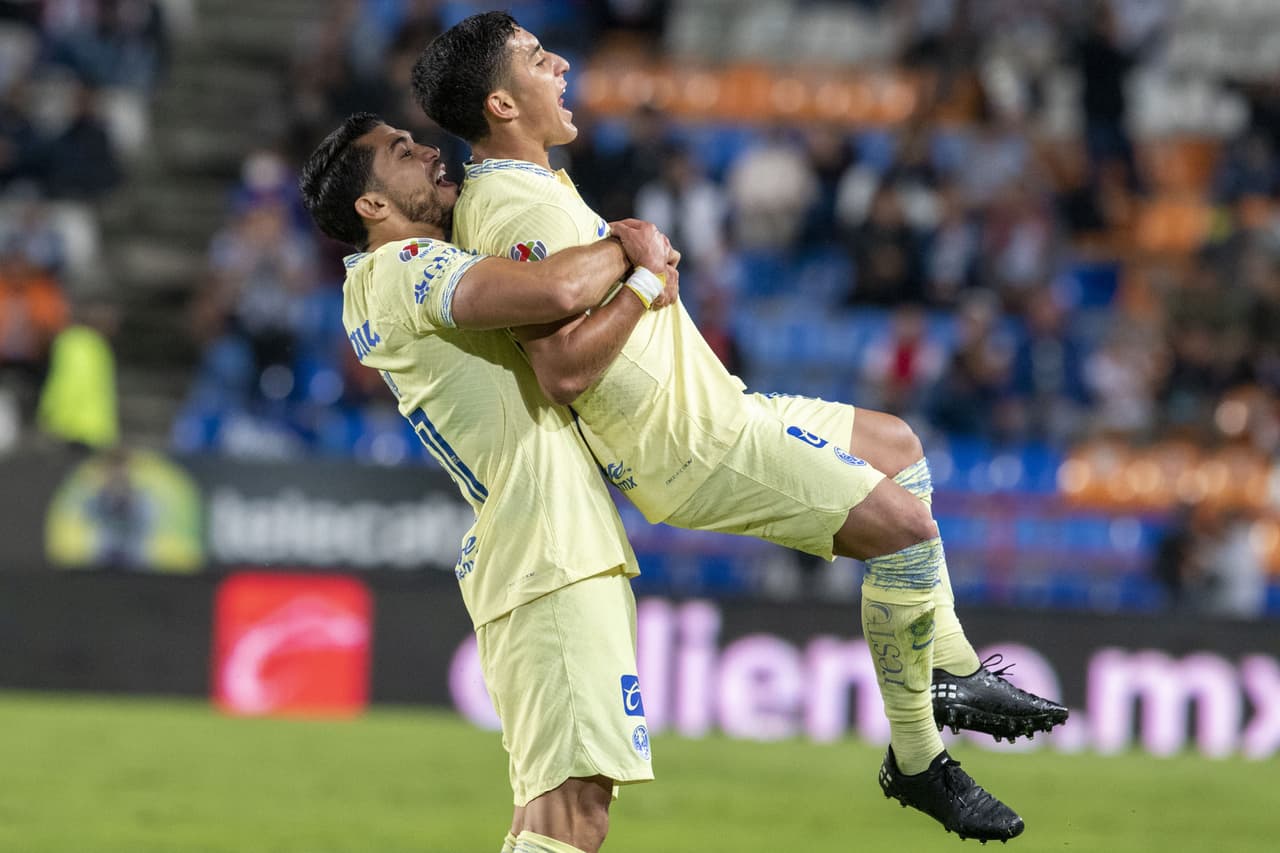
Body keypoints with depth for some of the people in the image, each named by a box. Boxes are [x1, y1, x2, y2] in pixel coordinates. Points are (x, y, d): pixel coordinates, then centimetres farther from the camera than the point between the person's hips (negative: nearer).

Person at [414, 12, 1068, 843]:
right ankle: (916, 759, -6)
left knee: (895, 445, 24)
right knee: (904, 523, -16)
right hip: (688, 447, -11)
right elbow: (563, 373, -33)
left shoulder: (510, 190, 9)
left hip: (709, 410, 11)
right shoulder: (522, 213, -24)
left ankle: (955, 671, 28)